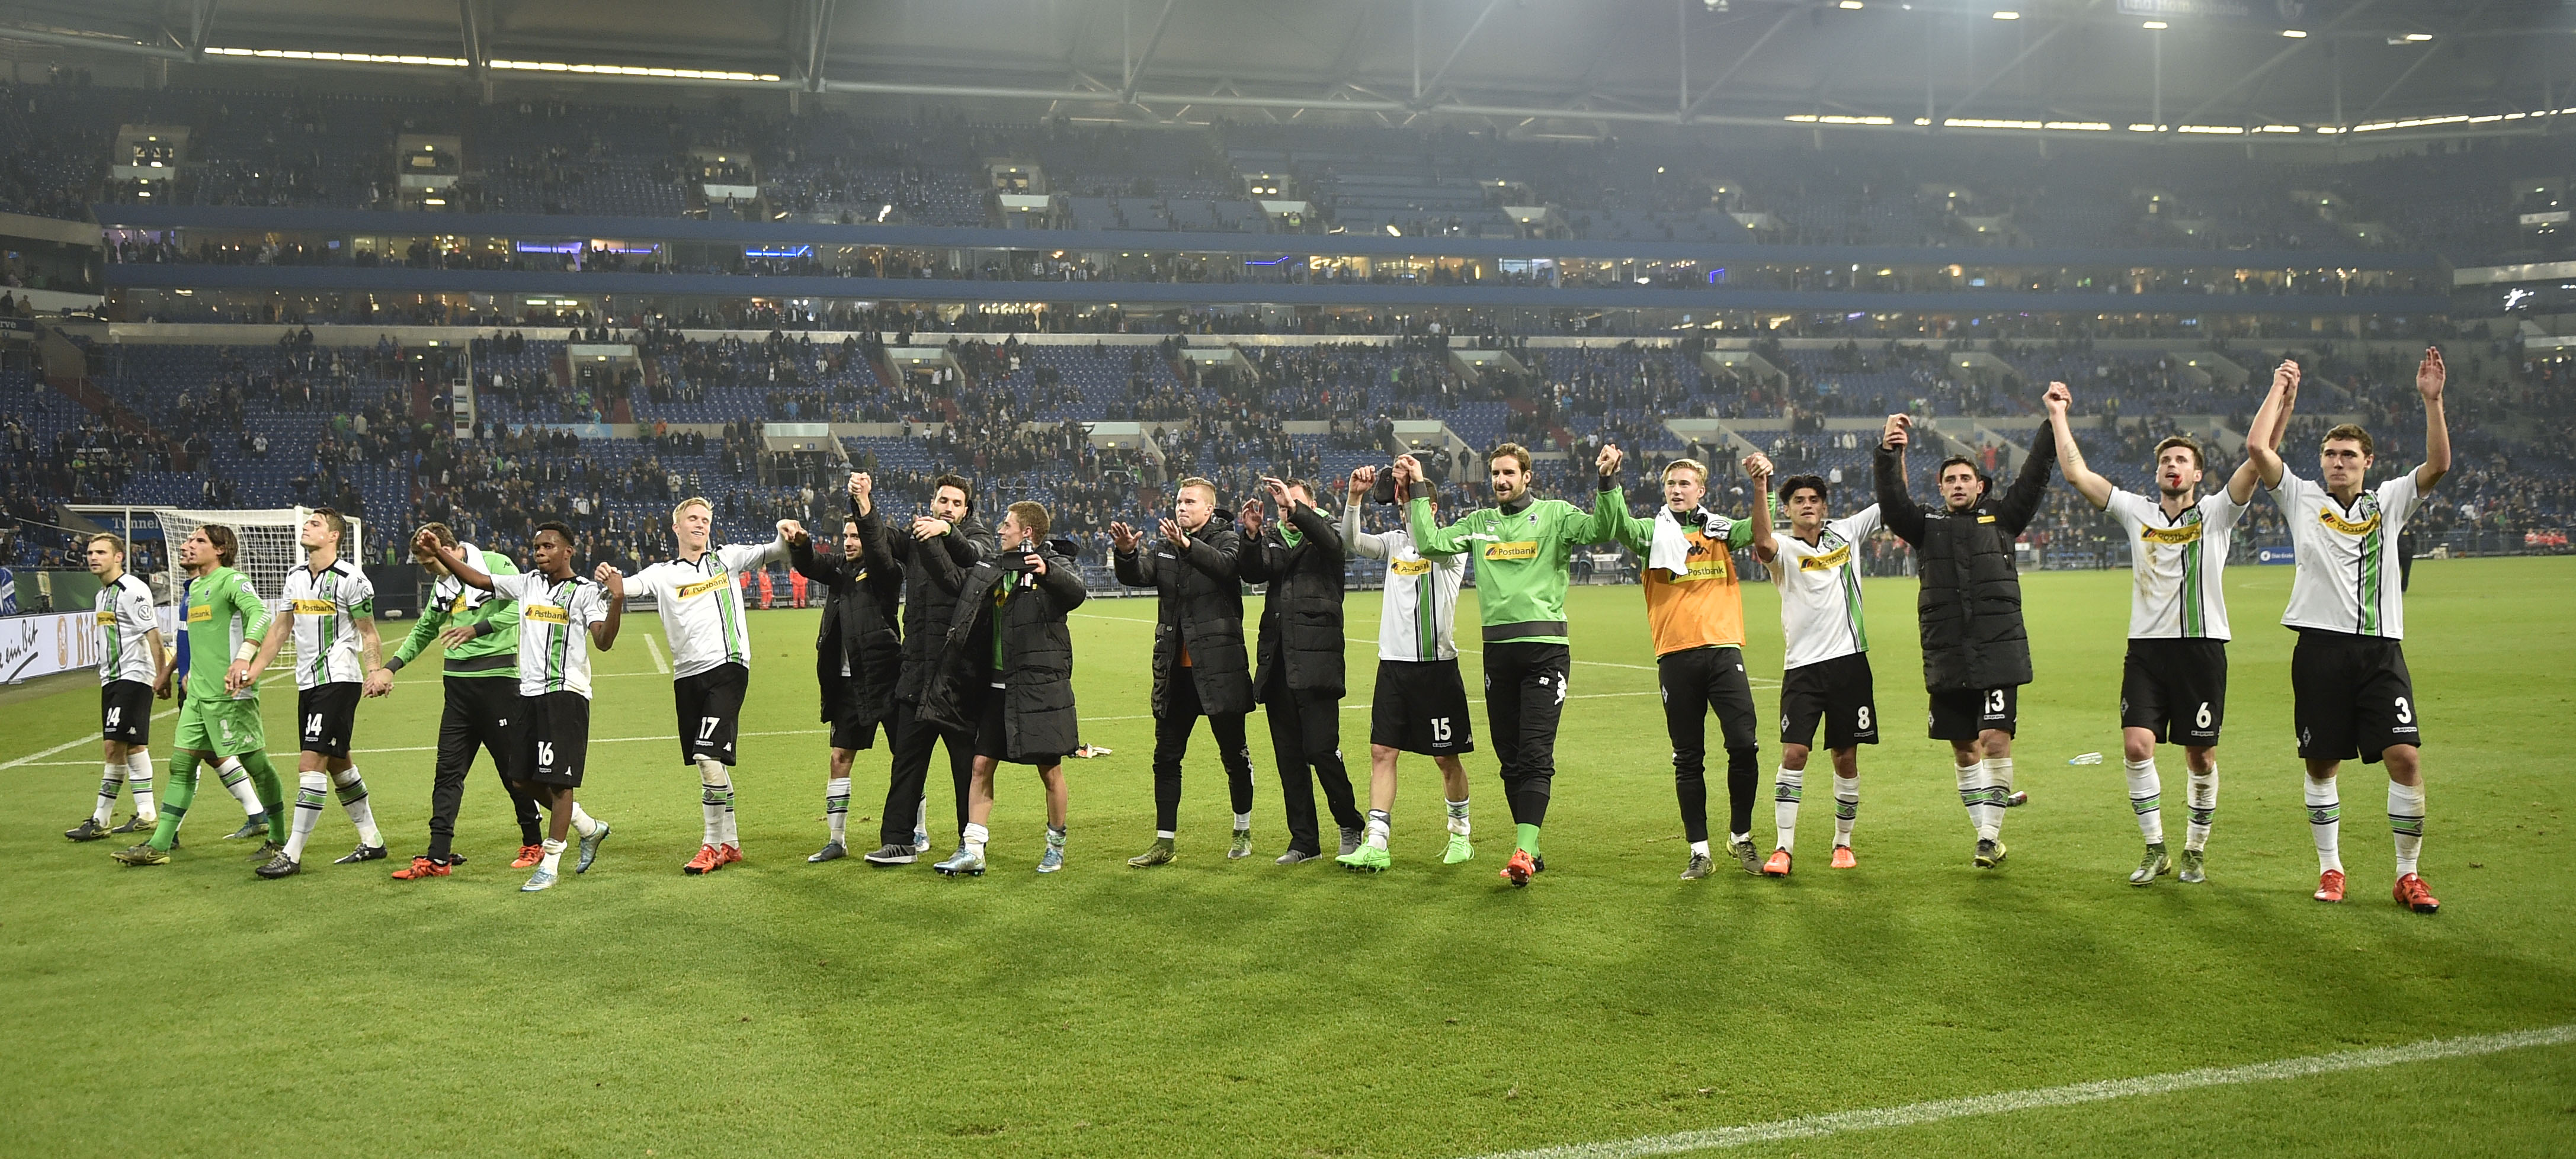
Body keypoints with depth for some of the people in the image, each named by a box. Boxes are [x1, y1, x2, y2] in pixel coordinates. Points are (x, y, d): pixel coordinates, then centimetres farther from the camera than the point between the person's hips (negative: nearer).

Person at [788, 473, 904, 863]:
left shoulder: (884, 573, -5)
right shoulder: (838, 569, 12)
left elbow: (878, 550, -25)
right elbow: (808, 567, -2)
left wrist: (865, 506, -38)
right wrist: (799, 545, -24)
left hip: (884, 677, -6)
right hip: (847, 681, 6)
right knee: (840, 757, 6)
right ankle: (837, 840, 13)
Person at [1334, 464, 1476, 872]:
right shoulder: (1395, 540, 11)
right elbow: (1352, 540, -2)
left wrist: (1417, 487, -26)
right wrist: (1355, 497, -17)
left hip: (1437, 665, -4)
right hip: (1393, 663, 4)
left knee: (1446, 757, 6)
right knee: (1382, 751, -2)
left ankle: (1461, 834, 25)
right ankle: (1376, 845, -2)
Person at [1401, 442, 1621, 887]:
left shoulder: (1554, 515, 4)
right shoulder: (1479, 523, 15)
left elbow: (1600, 530, -11)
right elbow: (1430, 543, 5)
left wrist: (1607, 482, -23)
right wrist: (1417, 491, 3)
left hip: (1545, 646, -5)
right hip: (1498, 648, 5)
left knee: (1536, 753, -11)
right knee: (1509, 756, 8)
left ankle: (1524, 850, -18)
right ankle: (1530, 850, 17)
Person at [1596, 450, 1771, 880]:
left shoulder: (1721, 530, 13)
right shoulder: (1652, 532, 8)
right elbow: (1616, 525, -10)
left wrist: (1763, 486, -19)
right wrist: (1609, 479, -26)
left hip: (1723, 650, 1)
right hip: (1675, 656, -1)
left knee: (1744, 746, -6)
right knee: (1688, 759, 4)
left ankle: (1741, 837, 14)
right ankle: (1699, 851, 12)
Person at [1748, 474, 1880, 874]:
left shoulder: (1845, 533, 11)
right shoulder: (1784, 550, -2)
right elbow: (1763, 544, -27)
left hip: (1850, 661, 3)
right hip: (1802, 666, -3)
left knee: (1846, 758, 8)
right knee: (1793, 753, -10)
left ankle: (1843, 843, 22)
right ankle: (1783, 848, -6)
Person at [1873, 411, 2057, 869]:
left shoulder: (2001, 518, 11)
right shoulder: (1927, 525, 12)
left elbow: (2033, 481, 2)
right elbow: (1891, 502, -3)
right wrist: (1888, 453, -18)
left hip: (1998, 654, -2)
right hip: (1947, 658, 2)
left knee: (1995, 739, -12)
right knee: (1964, 749, 7)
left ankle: (1990, 835, -4)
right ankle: (1987, 837, 18)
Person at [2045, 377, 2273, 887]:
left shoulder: (2216, 513, 4)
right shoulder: (2137, 512, 9)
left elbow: (2257, 457, -5)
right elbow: (2077, 473, 6)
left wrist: (2278, 391, -4)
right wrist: (2058, 415, 8)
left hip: (2202, 648, -1)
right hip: (2146, 648, 1)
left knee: (2201, 754, 4)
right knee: (2137, 745, -11)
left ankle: (2196, 851, 19)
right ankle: (2155, 849, 2)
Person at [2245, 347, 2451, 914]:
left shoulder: (2389, 501, 12)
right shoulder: (2302, 499, 9)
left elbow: (2439, 465, -2)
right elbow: (2257, 448, -1)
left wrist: (2431, 399, -7)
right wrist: (2281, 396, 7)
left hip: (2381, 648, 0)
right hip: (2321, 647, 0)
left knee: (2406, 757, -10)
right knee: (2321, 765, 5)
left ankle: (2408, 875, 2)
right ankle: (2330, 869, 19)